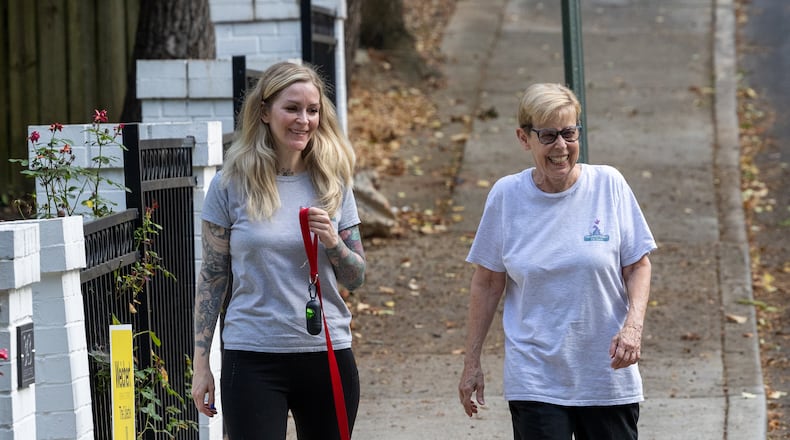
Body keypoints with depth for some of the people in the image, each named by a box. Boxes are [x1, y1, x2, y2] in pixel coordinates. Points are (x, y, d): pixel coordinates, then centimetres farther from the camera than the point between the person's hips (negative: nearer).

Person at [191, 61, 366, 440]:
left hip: (328, 354, 3)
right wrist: (200, 364, 0)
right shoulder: (231, 185, 0)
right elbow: (212, 278, 3)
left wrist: (333, 242, -11)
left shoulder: (332, 184, 7)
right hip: (252, 357, -3)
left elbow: (355, 278, 10)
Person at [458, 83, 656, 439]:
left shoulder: (608, 185, -3)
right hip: (535, 380, -1)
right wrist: (472, 363, 8)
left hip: (608, 379, 1)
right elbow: (487, 283, 6)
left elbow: (638, 266, 4)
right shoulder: (506, 195, -2)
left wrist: (633, 326, -14)